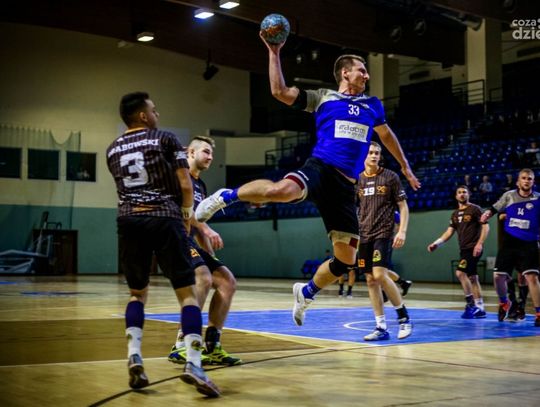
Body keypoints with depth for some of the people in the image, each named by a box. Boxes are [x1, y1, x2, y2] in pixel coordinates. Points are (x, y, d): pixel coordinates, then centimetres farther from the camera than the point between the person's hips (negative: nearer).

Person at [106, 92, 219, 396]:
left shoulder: (113, 150, 19)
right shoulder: (166, 139, 4)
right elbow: (185, 186, -3)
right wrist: (187, 211, 16)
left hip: (129, 220, 4)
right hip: (164, 218, -4)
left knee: (138, 293, 20)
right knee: (188, 293, -2)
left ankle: (134, 356, 2)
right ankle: (193, 363, -18)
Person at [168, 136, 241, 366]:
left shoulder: (201, 185, 24)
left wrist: (212, 256, 20)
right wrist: (206, 229, -24)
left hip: (191, 241, 9)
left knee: (227, 281, 1)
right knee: (203, 278, -28)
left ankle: (211, 347, 2)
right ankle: (181, 346, -25)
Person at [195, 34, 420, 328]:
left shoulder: (372, 105, 23)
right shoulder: (323, 97, 11)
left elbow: (386, 135, 39)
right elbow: (280, 91, 2)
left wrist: (405, 167, 43)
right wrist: (274, 53, -1)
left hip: (346, 185, 5)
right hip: (320, 168, -4)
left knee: (346, 260, 0)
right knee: (281, 190, -40)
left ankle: (306, 293, 28)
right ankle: (225, 197, -14)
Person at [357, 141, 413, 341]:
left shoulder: (390, 177, -1)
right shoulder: (357, 180, 9)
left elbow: (403, 206, -1)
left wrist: (402, 231, -12)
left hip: (384, 233, -5)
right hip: (364, 235, 5)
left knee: (380, 275, -18)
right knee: (370, 280, 2)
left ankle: (404, 317, -2)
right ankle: (381, 327, 7)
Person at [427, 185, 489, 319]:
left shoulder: (475, 209, -5)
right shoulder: (455, 214, 16)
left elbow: (485, 226, -10)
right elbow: (449, 232, 14)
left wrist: (480, 243, -20)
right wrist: (436, 243, 1)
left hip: (473, 248, -8)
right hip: (464, 249, 8)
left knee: (460, 273, -19)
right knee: (472, 278, 9)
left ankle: (471, 304, -9)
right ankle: (480, 308, 14)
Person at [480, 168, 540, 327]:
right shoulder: (509, 195, 2)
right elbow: (494, 208, 10)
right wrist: (487, 214, -11)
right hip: (509, 242, 2)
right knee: (499, 276, 3)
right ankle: (504, 303, 33)